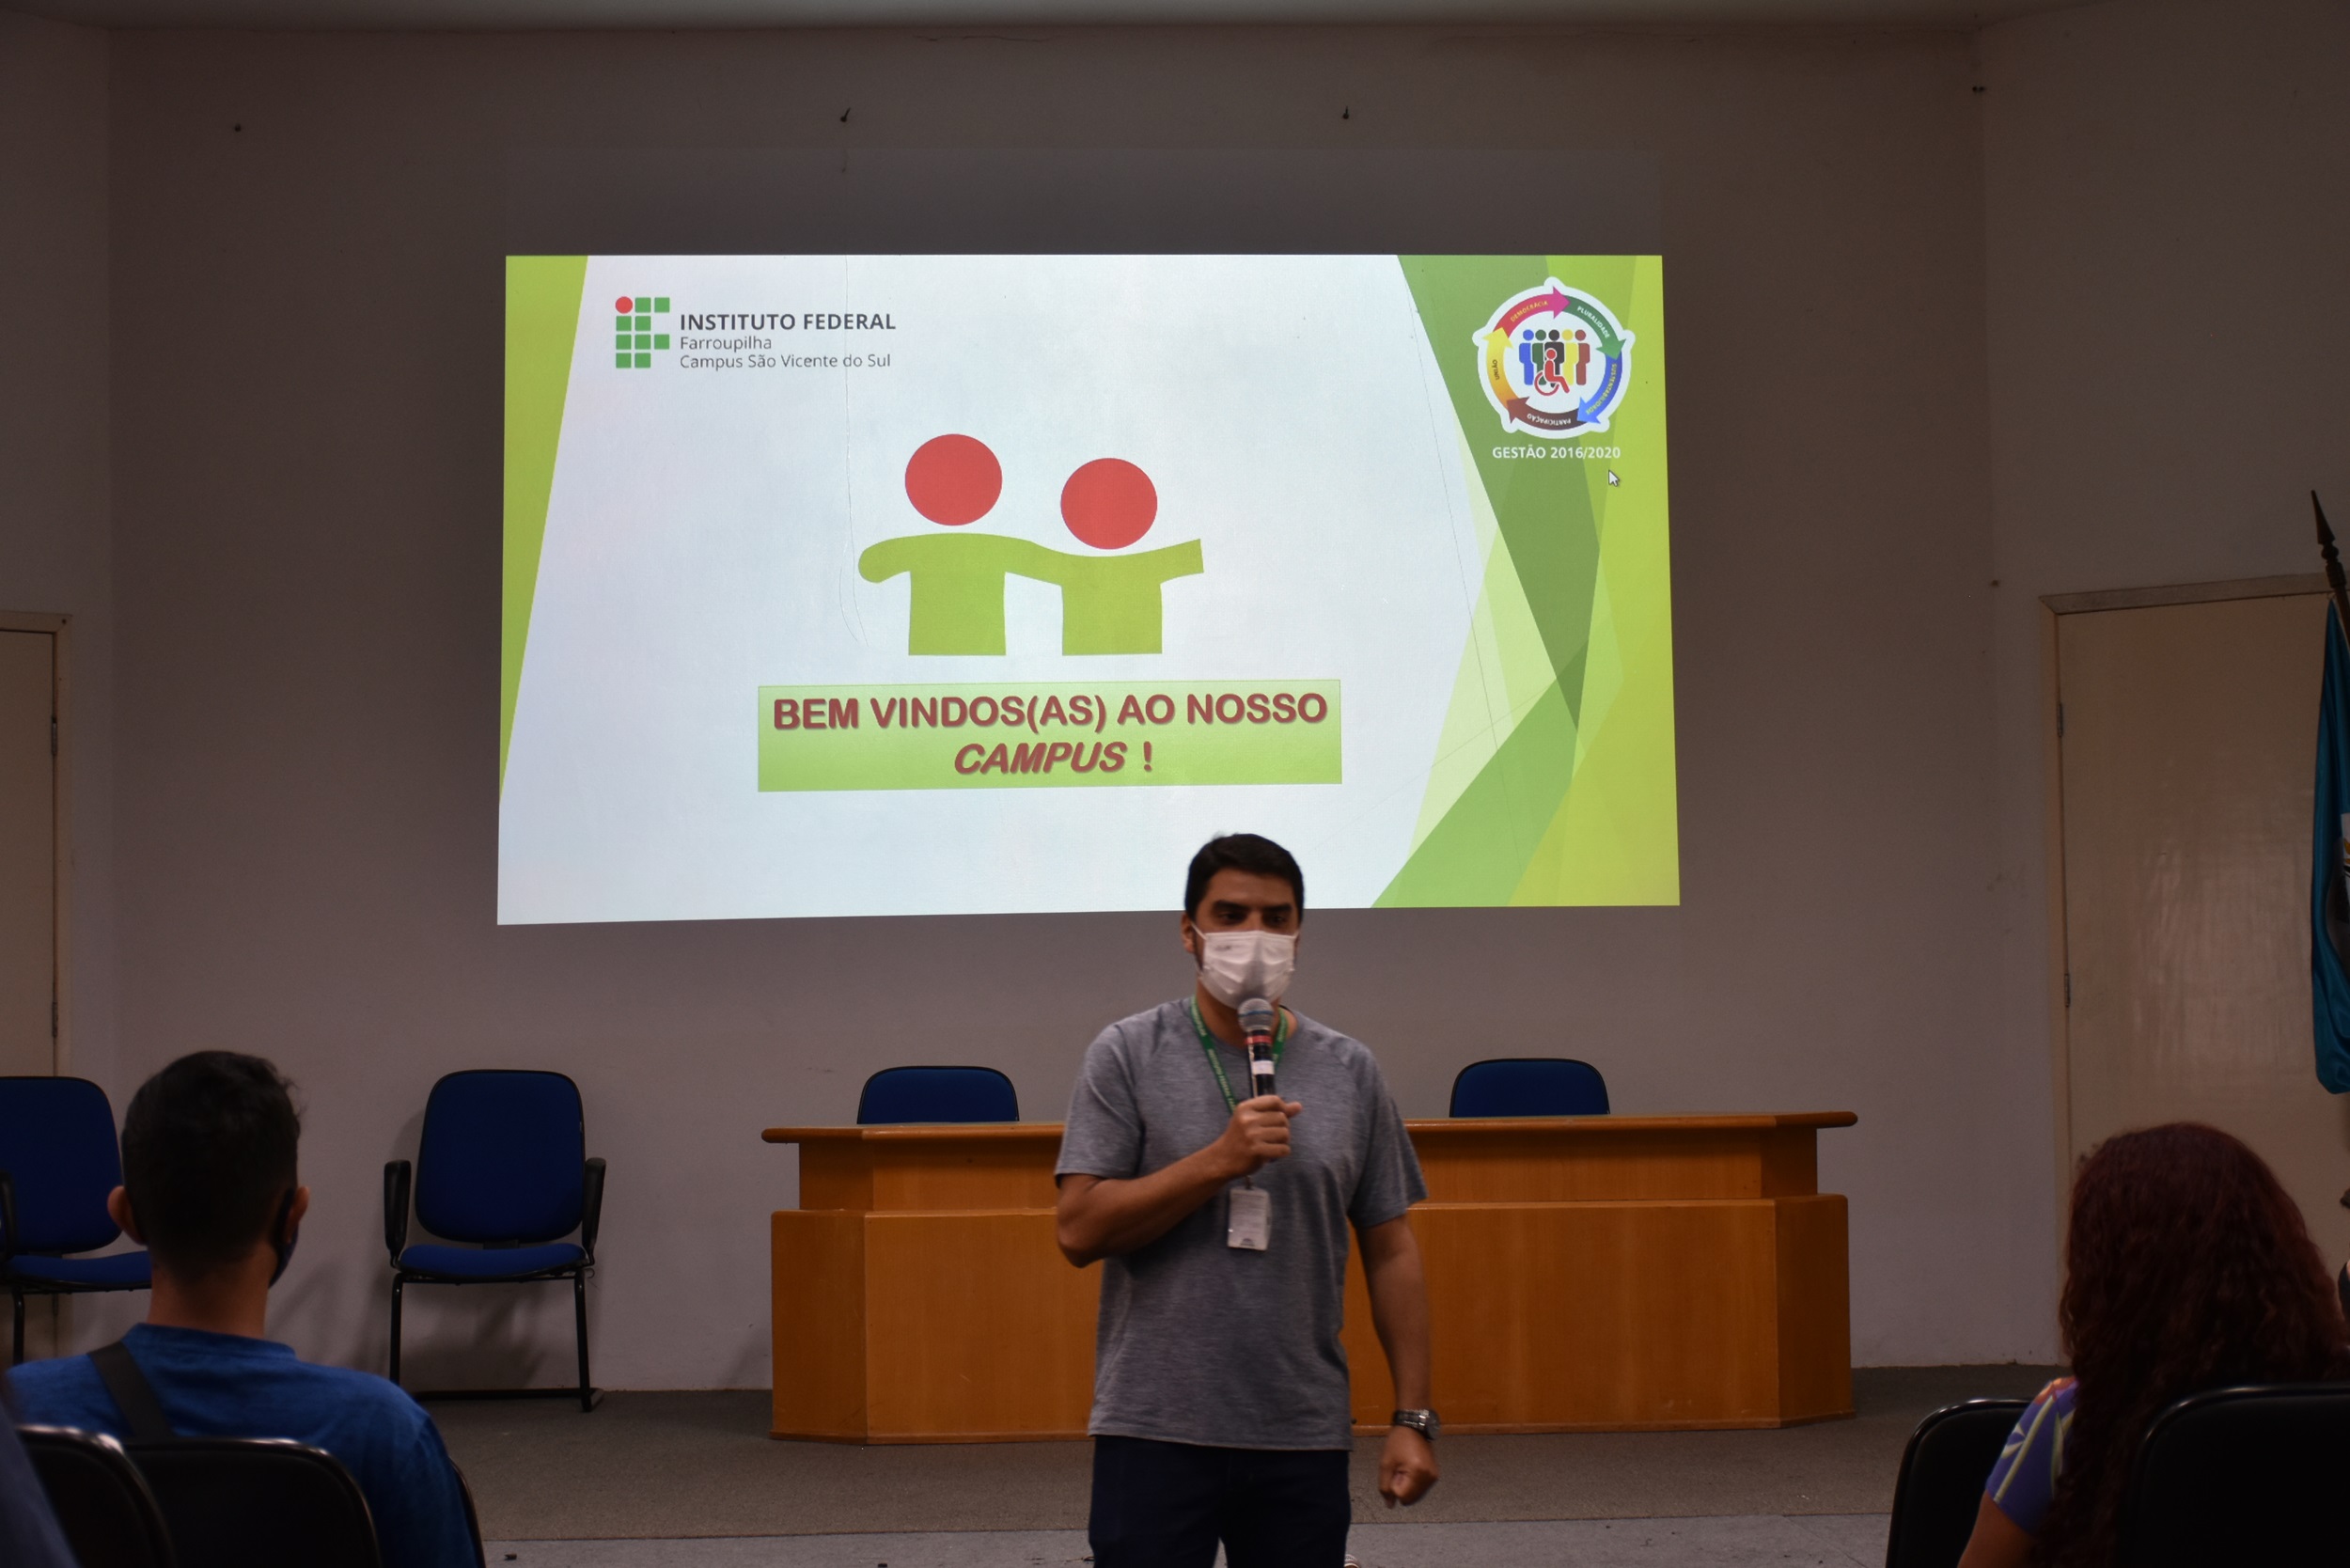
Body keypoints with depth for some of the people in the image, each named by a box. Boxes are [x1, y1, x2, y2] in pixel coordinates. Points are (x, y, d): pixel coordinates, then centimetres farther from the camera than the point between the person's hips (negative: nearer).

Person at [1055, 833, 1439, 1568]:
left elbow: (1390, 1252, 9)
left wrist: (1414, 1418, 3)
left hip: (1305, 1441, 3)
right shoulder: (1127, 1057, 0)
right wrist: (1222, 1159, -16)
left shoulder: (1349, 1071, 9)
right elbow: (1079, 1230, -8)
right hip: (1155, 1430, -3)